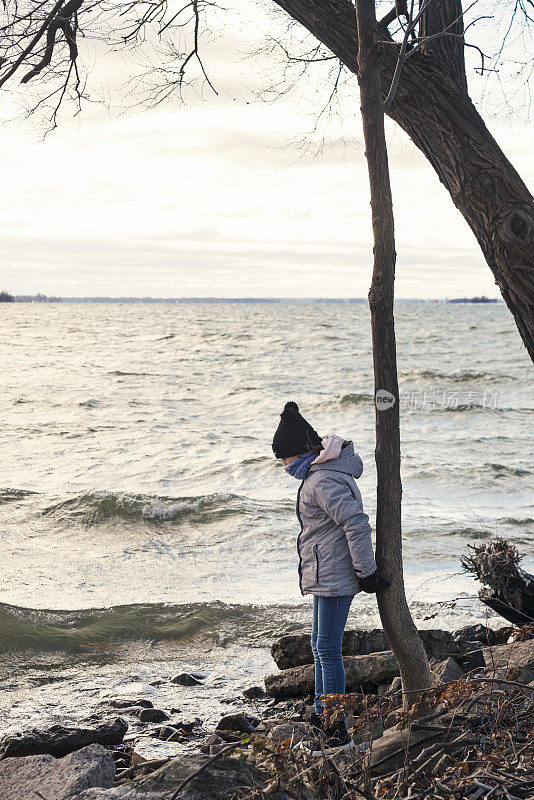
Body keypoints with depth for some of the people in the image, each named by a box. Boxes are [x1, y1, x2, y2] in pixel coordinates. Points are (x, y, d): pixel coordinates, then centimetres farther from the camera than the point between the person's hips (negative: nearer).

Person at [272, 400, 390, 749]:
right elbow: (353, 522, 21)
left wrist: (366, 572, -21)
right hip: (327, 575, 11)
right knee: (321, 647, 19)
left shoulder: (324, 482, -22)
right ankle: (322, 715, 31)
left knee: (328, 649, -5)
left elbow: (357, 524, -27)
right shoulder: (321, 471, 12)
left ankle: (337, 731, 2)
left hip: (334, 577, -11)